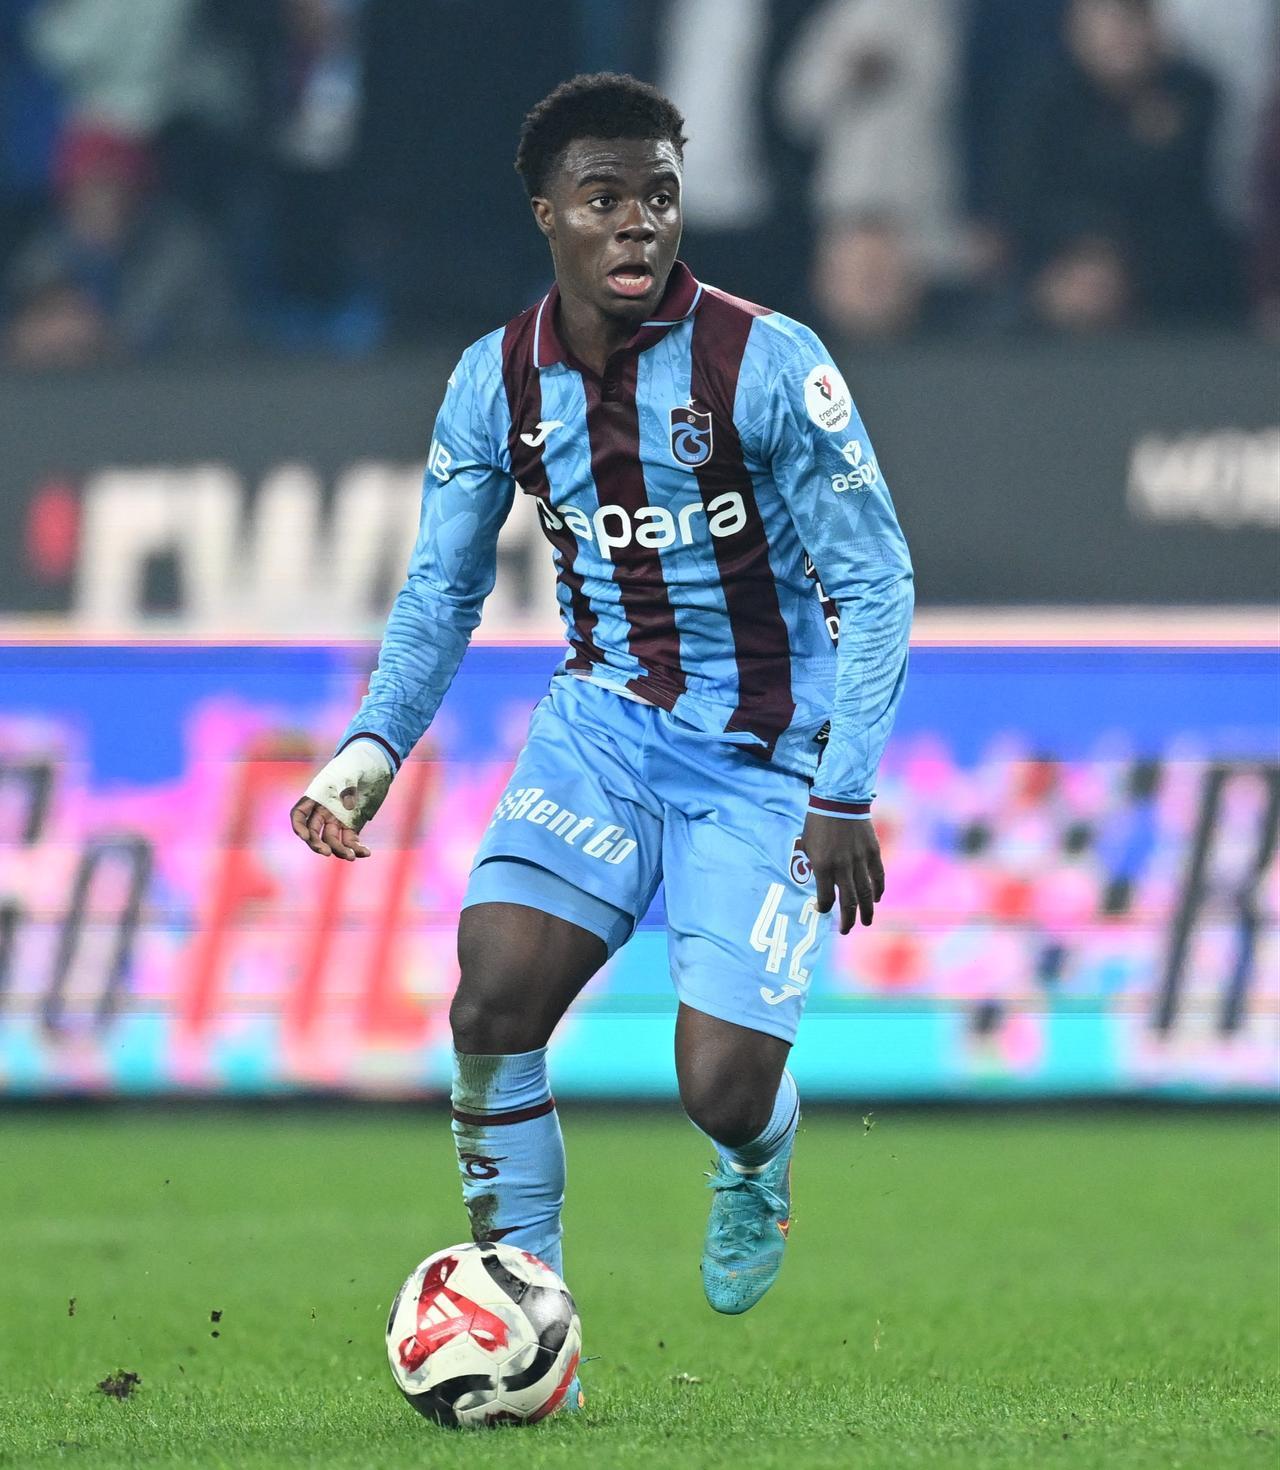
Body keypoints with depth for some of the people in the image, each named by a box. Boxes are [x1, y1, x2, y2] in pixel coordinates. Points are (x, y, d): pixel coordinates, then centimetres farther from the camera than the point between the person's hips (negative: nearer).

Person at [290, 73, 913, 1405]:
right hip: (603, 716, 3)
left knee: (722, 1091, -11)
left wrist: (847, 791, -18)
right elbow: (443, 588, 8)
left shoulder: (767, 362, -16)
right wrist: (374, 747, -7)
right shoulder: (497, 381, -3)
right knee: (491, 1008, -20)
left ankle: (754, 1180, 29)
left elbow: (873, 579, -12)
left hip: (761, 754, -3)